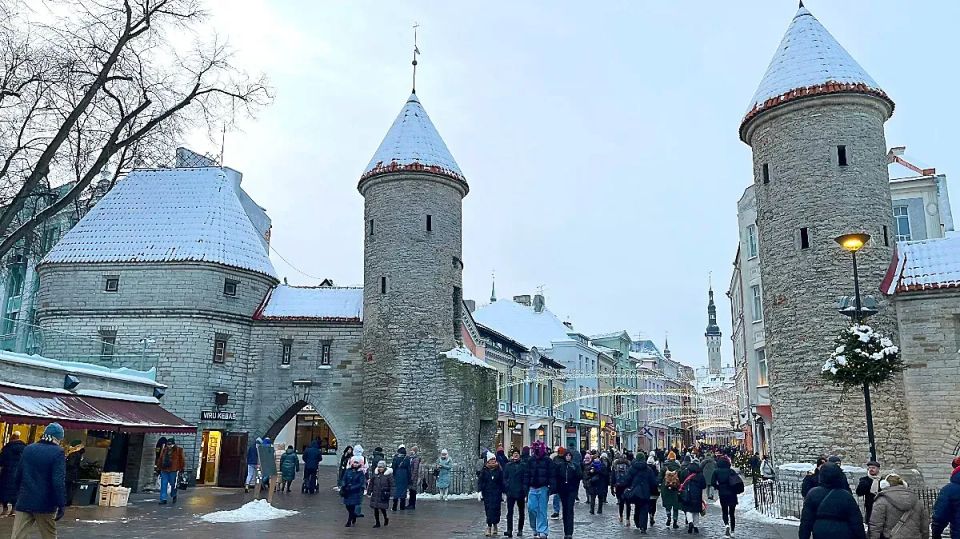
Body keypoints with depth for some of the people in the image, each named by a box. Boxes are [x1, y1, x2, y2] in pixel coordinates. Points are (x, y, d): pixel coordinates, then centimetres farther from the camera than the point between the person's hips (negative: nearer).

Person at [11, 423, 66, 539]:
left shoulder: (28, 449, 6)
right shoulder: (58, 452, -12)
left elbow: (17, 476, 13)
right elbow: (59, 482, -17)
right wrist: (61, 505, -14)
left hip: (24, 502, 4)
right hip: (45, 504, -4)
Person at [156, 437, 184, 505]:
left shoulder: (178, 450, 0)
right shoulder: (164, 450, 13)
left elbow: (181, 460, -1)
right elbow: (160, 459, 20)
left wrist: (180, 469, -4)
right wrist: (159, 467, 15)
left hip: (173, 471, -4)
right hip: (164, 470, 4)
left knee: (173, 484, 6)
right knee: (163, 485, 1)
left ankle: (174, 496, 29)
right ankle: (163, 499, 4)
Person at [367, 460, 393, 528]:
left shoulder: (389, 474, -5)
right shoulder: (375, 473, 6)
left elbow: (392, 485, -5)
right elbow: (371, 483, 14)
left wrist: (391, 493, -12)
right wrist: (369, 491, 11)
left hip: (384, 494, -4)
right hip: (375, 494, 4)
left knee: (382, 507, -5)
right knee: (375, 508, 4)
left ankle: (386, 518, 25)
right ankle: (377, 523, 18)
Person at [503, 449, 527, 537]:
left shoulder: (524, 465, 1)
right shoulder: (508, 465, 7)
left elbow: (526, 478, -2)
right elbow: (505, 477, 8)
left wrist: (525, 489, -9)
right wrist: (507, 486, -5)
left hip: (520, 492, 0)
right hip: (510, 492, 0)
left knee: (521, 512, 10)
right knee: (510, 512, -7)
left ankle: (520, 530, 21)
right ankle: (509, 530, -10)